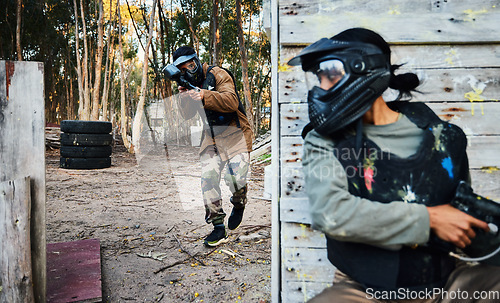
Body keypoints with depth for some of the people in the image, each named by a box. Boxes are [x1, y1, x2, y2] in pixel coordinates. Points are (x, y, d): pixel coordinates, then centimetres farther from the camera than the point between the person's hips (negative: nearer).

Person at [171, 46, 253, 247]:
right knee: (208, 177, -9)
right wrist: (185, 98, -17)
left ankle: (239, 205, 18)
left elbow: (232, 102, -25)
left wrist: (204, 96, -36)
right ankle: (218, 228, -2)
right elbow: (188, 115, 3)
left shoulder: (217, 74, -10)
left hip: (234, 134, -5)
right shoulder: (190, 84, 10)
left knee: (235, 178, -17)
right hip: (211, 137, 6)